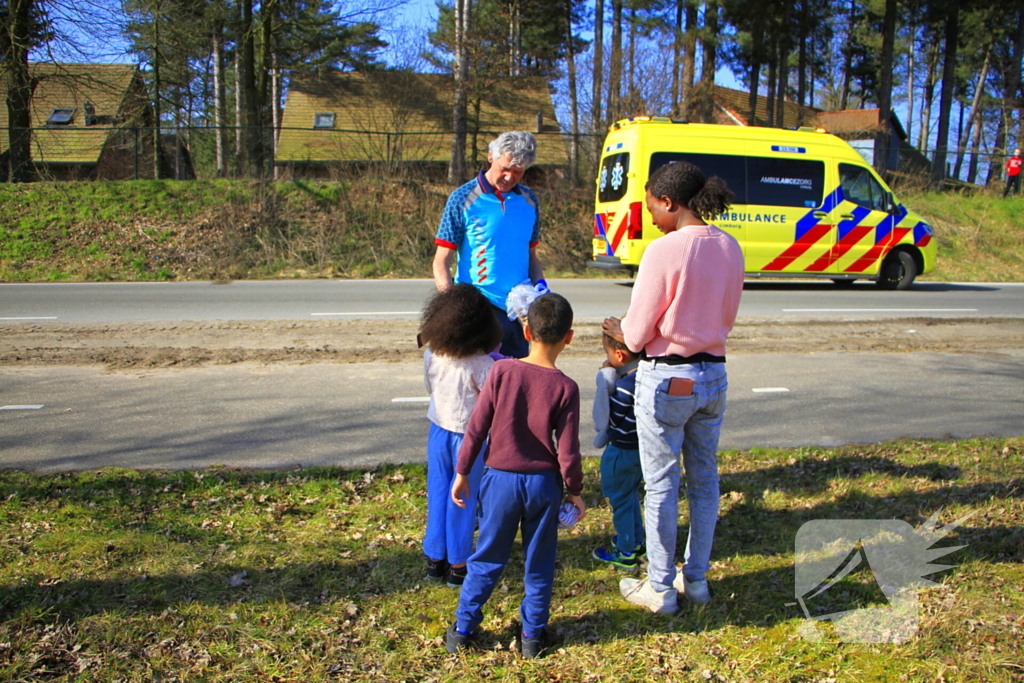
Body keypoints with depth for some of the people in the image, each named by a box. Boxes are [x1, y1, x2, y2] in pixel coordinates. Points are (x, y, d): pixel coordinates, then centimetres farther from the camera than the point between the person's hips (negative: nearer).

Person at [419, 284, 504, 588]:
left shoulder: (431, 356, -9)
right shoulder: (481, 365, -22)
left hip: (439, 429, 4)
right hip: (469, 435, -4)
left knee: (438, 493, 16)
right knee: (463, 499, 8)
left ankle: (435, 559, 26)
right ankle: (458, 565, 19)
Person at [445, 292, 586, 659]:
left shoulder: (501, 370, -11)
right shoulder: (565, 387, -13)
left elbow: (476, 427, -7)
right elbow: (567, 451, -11)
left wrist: (462, 472, 5)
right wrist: (574, 491, 5)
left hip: (500, 478, 1)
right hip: (544, 484, -1)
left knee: (488, 559, 15)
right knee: (538, 563, 16)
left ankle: (463, 629, 25)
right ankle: (533, 635, 27)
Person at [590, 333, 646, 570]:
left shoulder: (626, 385, -29)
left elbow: (606, 420, -20)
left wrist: (605, 383, -16)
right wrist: (613, 379, -2)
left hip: (622, 452, -9)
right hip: (641, 448, 9)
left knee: (620, 500, 8)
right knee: (631, 496, 25)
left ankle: (626, 554, 21)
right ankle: (637, 543, 38)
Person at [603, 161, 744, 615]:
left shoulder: (664, 251, -19)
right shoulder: (730, 248, 3)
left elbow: (637, 336, -15)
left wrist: (620, 331, 6)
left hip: (666, 380, -7)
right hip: (713, 375, 7)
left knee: (661, 486, 6)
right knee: (704, 481, 17)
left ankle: (660, 589, 19)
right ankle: (696, 579, 31)